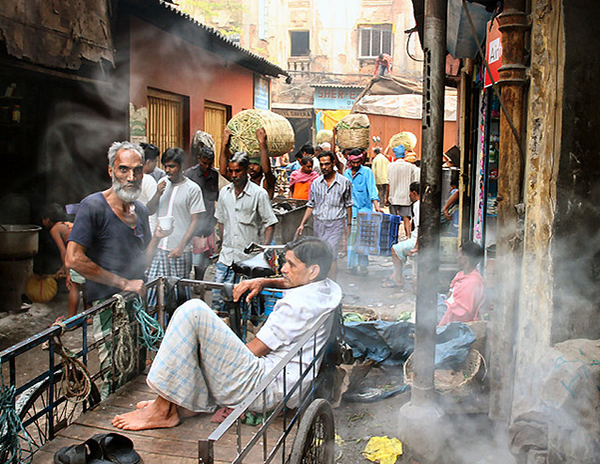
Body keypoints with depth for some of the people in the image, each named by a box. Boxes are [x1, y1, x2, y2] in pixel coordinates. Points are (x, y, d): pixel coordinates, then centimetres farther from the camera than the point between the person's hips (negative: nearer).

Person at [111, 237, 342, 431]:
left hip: (260, 385, -11)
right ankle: (185, 406, 10)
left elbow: (253, 351, -14)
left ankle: (162, 409, -12)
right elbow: (294, 283, 33)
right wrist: (262, 282, 14)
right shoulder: (327, 287, 9)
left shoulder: (298, 303, -19)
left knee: (193, 311, -17)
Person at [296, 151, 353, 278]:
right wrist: (302, 224, 6)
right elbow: (311, 205, 12)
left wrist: (349, 225, 5)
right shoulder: (316, 183, 7)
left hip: (336, 223, -4)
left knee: (331, 255, -13)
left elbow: (348, 205, 7)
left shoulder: (344, 182, 0)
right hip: (319, 223, 4)